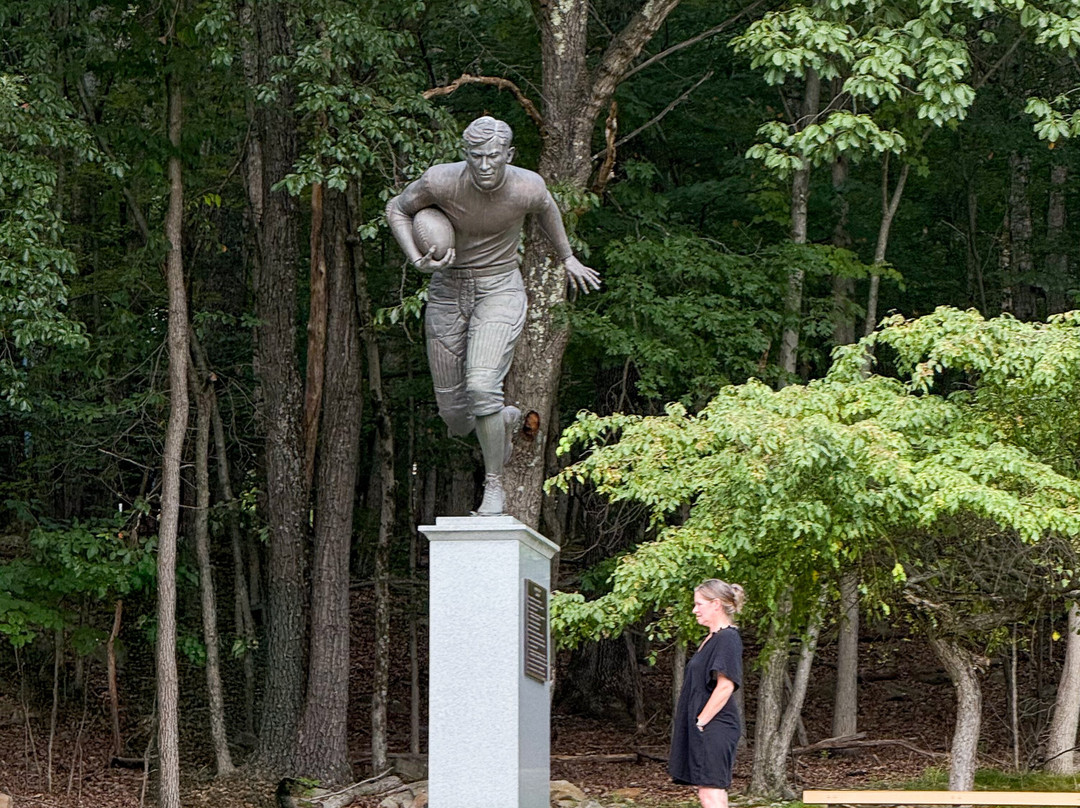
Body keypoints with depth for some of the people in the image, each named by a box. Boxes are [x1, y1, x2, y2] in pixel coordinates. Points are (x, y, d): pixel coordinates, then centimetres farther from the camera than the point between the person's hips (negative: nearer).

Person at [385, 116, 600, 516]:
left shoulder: (527, 186, -17)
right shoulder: (441, 180, -20)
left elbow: (545, 209, 9)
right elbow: (397, 209, 0)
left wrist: (567, 258, 24)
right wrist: (417, 259, -17)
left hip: (500, 288, -2)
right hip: (448, 289, 2)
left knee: (482, 385, -26)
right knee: (454, 414, 4)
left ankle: (494, 486, -9)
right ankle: (505, 419, 40)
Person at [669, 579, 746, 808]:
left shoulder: (727, 639, -13)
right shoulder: (711, 639, 18)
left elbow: (725, 687, -21)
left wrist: (700, 721, -19)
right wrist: (696, 722, 16)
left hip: (715, 727, -10)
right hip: (703, 730, 10)